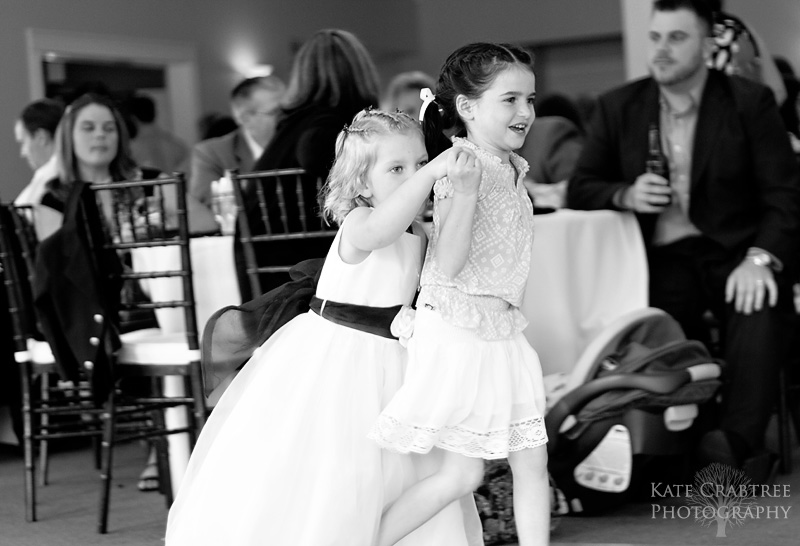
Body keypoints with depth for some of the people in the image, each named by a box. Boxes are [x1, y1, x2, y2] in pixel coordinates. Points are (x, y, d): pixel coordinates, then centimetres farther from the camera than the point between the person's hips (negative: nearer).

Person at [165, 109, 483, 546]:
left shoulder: (417, 234, 7)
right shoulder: (357, 224, -19)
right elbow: (378, 231, -47)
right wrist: (432, 172, -55)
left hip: (384, 363, 8)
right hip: (331, 357, -8)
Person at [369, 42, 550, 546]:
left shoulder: (512, 169, 9)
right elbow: (448, 264, -23)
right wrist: (465, 190, -26)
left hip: (503, 333, 8)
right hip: (457, 334, -8)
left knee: (532, 461, 8)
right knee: (464, 472, -4)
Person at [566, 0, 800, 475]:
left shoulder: (750, 102, 3)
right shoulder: (619, 107, 12)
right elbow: (581, 189, 15)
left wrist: (761, 258, -21)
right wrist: (626, 195, -8)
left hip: (734, 250, -2)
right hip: (663, 258, 2)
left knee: (760, 310, -33)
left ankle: (737, 442, -37)